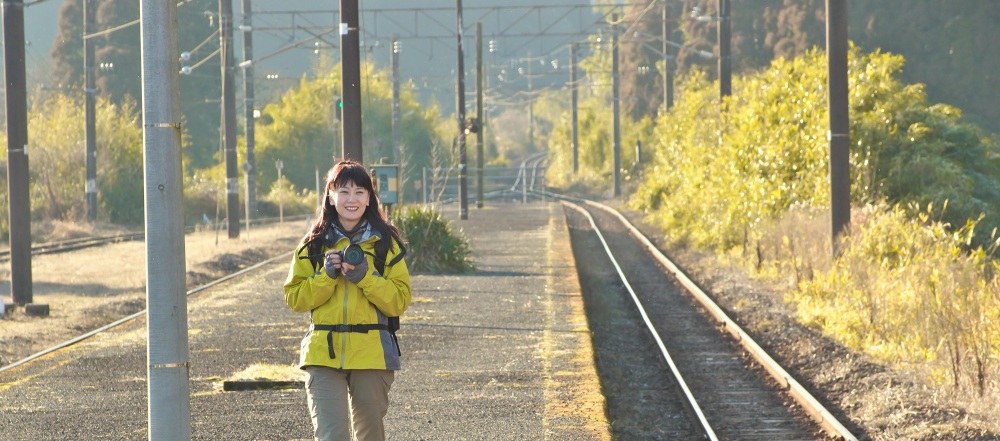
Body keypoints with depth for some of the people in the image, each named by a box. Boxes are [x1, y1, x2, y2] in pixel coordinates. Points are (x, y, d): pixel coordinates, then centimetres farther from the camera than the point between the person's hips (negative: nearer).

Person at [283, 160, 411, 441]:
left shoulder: (385, 242, 4)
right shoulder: (314, 244, 7)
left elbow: (400, 300, -1)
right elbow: (294, 298, 4)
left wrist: (366, 277, -15)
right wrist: (326, 276, -11)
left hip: (371, 353, 0)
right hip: (323, 352, 0)